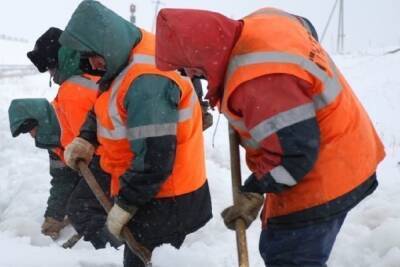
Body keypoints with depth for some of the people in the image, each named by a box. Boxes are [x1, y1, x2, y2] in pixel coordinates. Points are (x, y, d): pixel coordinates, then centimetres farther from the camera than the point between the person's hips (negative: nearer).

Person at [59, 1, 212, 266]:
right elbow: (107, 104, 21)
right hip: (150, 189, 10)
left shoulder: (146, 83, -30)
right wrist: (86, 138, 4)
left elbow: (155, 157, -30)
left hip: (165, 199, -10)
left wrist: (125, 204, -20)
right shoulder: (130, 53, 3)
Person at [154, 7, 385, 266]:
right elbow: (306, 28, 21)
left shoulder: (257, 82, -35)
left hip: (319, 182, -11)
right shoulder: (262, 21, -3)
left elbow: (294, 153, -32)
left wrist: (253, 191, -18)